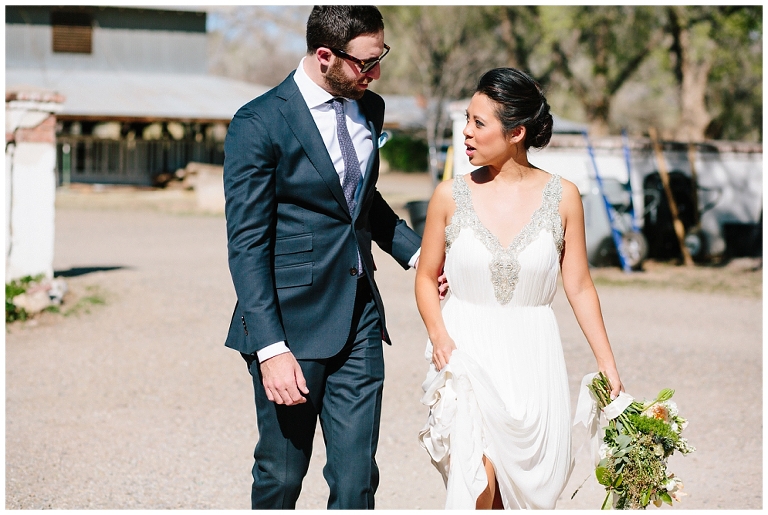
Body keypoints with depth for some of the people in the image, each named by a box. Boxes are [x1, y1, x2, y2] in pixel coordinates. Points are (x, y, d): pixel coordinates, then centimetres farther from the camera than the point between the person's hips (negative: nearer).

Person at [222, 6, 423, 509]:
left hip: (359, 319, 5)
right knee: (281, 475, 7)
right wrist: (270, 348, -21)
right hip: (291, 326, -5)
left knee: (357, 477, 2)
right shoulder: (259, 124, -12)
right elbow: (246, 245, -14)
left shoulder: (369, 109, 9)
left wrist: (417, 252, 10)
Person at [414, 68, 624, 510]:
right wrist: (439, 335, -10)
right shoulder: (451, 195, -2)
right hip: (467, 353, -1)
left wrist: (608, 364, -1)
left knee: (529, 485, 5)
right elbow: (427, 277, 7)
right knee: (479, 481, -16)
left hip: (531, 357, 1)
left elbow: (579, 286, 1)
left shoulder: (562, 196, -3)